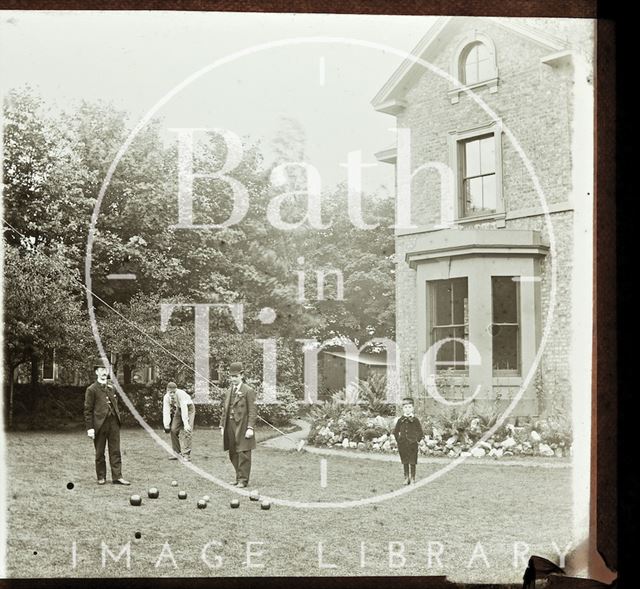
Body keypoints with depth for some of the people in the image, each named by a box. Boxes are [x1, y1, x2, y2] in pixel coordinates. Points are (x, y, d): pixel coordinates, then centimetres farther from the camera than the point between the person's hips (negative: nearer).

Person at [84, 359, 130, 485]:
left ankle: (117, 477, 5)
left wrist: (118, 419, 14)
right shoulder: (91, 390, -3)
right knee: (100, 453, 5)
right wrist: (89, 428, -11)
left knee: (115, 451, 3)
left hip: (113, 423, 5)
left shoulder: (111, 388, 15)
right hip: (99, 424, -5)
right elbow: (88, 410, -5)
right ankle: (101, 477, 15)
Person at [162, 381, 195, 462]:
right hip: (178, 409, 6)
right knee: (173, 430, -1)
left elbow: (184, 410, -38)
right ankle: (177, 453, 13)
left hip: (188, 408, -6)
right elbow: (166, 412, -16)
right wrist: (166, 426, -21)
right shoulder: (166, 397, -18)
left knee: (186, 431, -18)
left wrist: (186, 424, -42)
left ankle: (186, 454, -18)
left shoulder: (181, 394, -34)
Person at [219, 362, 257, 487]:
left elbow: (252, 411, -9)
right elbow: (225, 410, 19)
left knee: (243, 453, -4)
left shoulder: (248, 391, -5)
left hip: (242, 427, -7)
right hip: (230, 426, 7)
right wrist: (222, 425, 12)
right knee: (233, 454, 11)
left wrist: (250, 428, -16)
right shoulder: (228, 392, 16)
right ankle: (239, 477, 21)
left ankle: (243, 480, 2)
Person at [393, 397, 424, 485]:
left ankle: (412, 478, 10)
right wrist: (398, 440, 5)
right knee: (405, 462, 8)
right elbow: (395, 431, 12)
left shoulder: (415, 420, -1)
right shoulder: (400, 420, 4)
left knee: (412, 462, 1)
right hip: (402, 444, 2)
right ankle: (406, 478, 17)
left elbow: (420, 432, 4)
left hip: (412, 444, -2)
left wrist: (418, 440, -2)